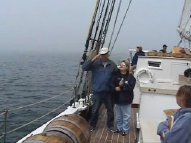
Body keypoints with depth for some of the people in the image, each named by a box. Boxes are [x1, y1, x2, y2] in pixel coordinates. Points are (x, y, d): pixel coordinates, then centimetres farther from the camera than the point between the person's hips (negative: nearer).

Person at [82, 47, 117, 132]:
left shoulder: (112, 65, 2)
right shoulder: (95, 63, -4)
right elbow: (84, 68, -16)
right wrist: (93, 59, -21)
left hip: (108, 92, 2)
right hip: (97, 92, -2)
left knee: (110, 110, 13)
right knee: (94, 110, 8)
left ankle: (110, 125, 30)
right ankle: (92, 125, 26)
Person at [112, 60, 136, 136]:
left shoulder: (130, 77, -9)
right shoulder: (116, 75, 3)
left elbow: (131, 87, -18)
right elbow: (112, 84, 3)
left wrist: (123, 85, -25)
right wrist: (115, 88, -16)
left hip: (126, 99, -4)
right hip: (117, 99, 4)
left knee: (126, 116, 5)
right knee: (118, 115, 16)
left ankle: (125, 129, 18)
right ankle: (119, 128, 32)